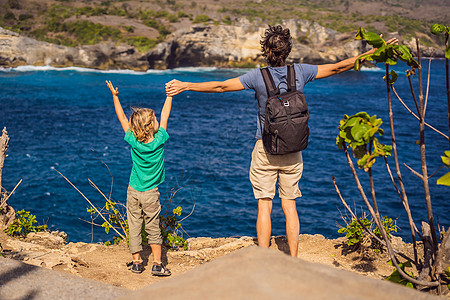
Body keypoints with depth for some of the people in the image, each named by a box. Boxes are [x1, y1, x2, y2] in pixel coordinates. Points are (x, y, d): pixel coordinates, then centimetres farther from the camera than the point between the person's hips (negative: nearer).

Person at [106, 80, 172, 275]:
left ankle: (136, 262, 15)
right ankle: (157, 264, 8)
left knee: (134, 227, 9)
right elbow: (165, 115, -2)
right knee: (153, 229, 5)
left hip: (133, 191, 2)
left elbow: (122, 118, 0)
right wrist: (170, 95, 8)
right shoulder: (159, 140, -15)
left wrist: (115, 97, 9)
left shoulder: (133, 141, -11)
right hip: (150, 194, -2)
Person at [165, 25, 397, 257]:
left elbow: (221, 86, -10)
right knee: (289, 206, 10)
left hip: (265, 150, -3)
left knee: (264, 206, 3)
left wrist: (185, 86, 0)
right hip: (293, 151, 3)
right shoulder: (300, 72, -5)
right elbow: (337, 67, 3)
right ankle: (293, 261, 14)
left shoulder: (258, 76, -13)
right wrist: (374, 52, 13)